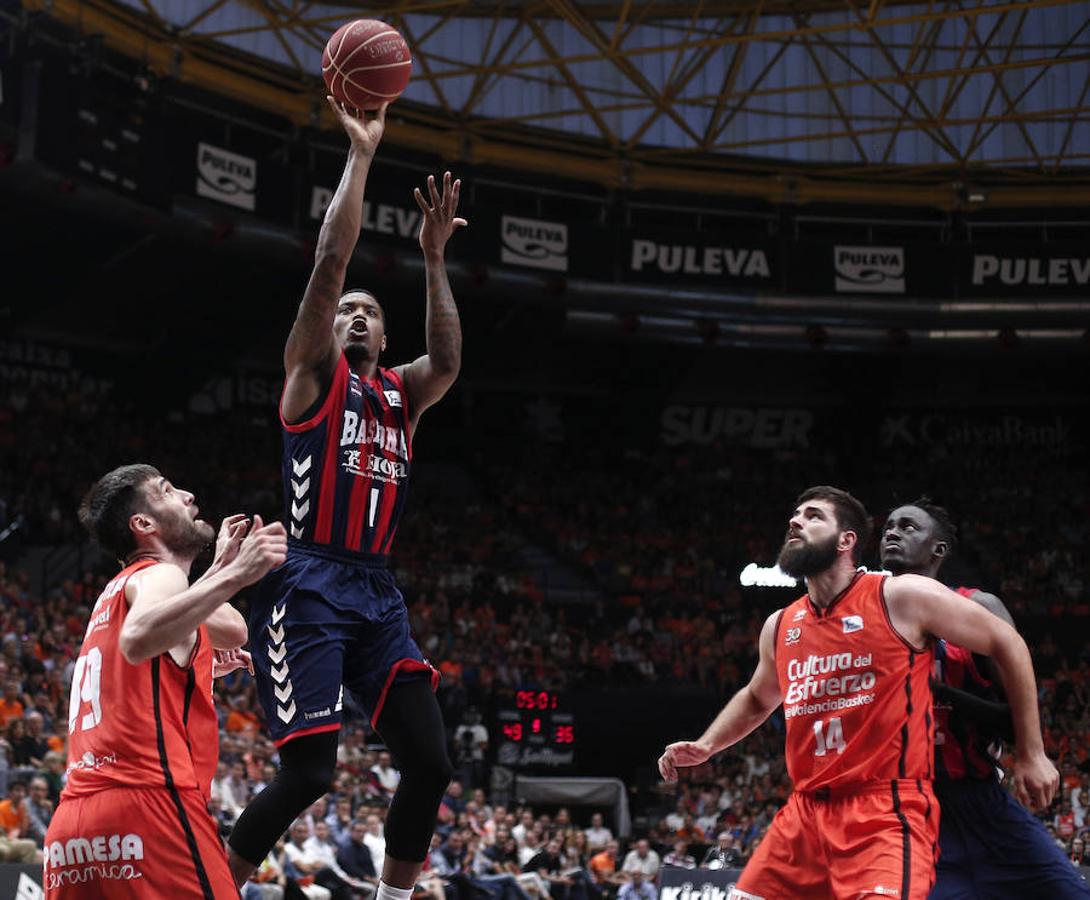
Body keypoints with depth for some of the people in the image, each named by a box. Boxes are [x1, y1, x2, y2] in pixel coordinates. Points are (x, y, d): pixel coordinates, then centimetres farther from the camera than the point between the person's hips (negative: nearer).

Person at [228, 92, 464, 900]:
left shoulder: (401, 395, 20)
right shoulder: (313, 372, 5)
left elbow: (448, 360, -2)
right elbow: (330, 263, -6)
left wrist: (433, 260, -5)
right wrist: (360, 155, -5)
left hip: (377, 592, 6)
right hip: (310, 587, -6)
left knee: (432, 763, -1)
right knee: (309, 771, -14)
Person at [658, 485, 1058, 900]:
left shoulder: (900, 598, -5)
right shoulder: (779, 627, 13)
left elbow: (1007, 643, 1)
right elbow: (756, 699, 34)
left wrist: (1031, 753, 1)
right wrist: (705, 747, 17)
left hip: (887, 814, -6)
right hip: (805, 813, 6)